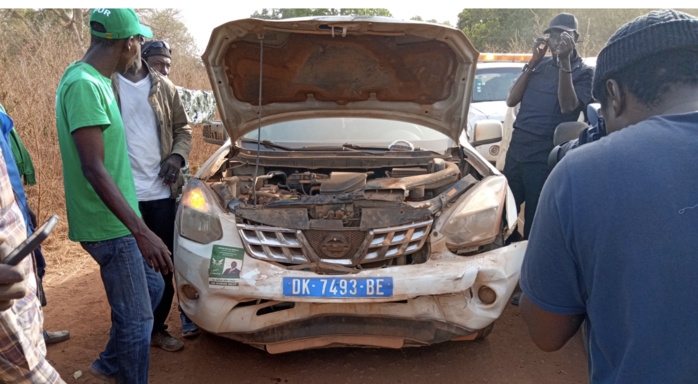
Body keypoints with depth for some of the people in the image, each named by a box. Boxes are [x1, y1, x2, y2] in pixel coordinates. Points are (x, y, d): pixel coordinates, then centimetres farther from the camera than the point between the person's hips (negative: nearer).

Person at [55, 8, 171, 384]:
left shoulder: (96, 80, 8)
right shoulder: (83, 86, -22)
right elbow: (93, 170, -27)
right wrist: (140, 230, -30)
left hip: (116, 220, 10)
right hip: (108, 226, -10)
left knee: (152, 287, 23)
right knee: (136, 319, 1)